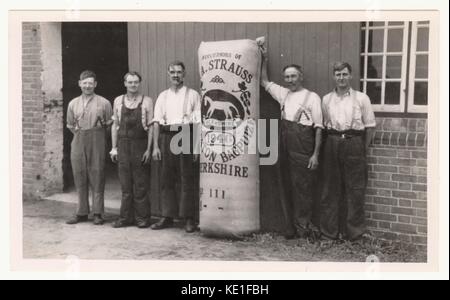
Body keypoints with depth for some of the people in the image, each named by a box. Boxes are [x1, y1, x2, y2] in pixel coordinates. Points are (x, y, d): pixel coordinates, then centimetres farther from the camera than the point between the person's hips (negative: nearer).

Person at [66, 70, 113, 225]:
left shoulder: (104, 103, 0)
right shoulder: (73, 104, 10)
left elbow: (110, 123, 5)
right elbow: (70, 125, 19)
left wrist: (97, 135, 3)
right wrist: (80, 134, 11)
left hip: (97, 142, -3)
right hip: (78, 142, 3)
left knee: (97, 177, -2)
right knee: (79, 177, 5)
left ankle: (97, 213, 4)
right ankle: (82, 212, 13)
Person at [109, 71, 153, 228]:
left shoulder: (147, 101, 0)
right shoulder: (118, 101, 10)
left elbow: (151, 127, -2)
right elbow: (115, 125, 12)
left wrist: (148, 149, -9)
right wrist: (114, 147, 7)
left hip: (140, 144, -3)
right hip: (123, 144, 3)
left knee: (140, 184, 1)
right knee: (125, 184, 6)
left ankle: (142, 218, 9)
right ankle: (125, 217, 14)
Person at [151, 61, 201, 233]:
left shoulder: (192, 95, 4)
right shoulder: (162, 96, 14)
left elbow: (198, 122, -2)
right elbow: (157, 122, 10)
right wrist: (155, 146, 2)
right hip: (166, 136, 4)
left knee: (188, 179, -1)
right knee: (167, 179, 6)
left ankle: (189, 219, 6)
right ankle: (167, 217, 14)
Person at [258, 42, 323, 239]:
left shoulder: (312, 97, -2)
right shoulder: (283, 94, 15)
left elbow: (318, 127, -5)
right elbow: (264, 81, 26)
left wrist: (315, 154, -10)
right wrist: (264, 59, 18)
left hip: (303, 149, -6)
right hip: (285, 147, 6)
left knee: (303, 188, -3)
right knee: (287, 188, 8)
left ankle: (304, 227, 5)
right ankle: (292, 227, 16)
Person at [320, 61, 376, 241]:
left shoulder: (361, 98, 3)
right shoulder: (326, 100, 11)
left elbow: (370, 126, 5)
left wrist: (364, 148, 1)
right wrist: (332, 143, 5)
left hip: (354, 143, -2)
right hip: (332, 143, 2)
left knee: (355, 189, -1)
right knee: (331, 188, 5)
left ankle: (353, 231, 9)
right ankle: (330, 230, 14)